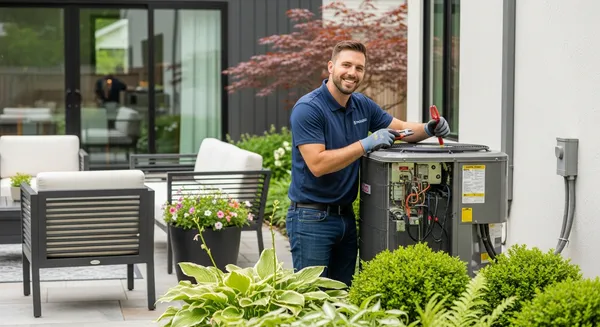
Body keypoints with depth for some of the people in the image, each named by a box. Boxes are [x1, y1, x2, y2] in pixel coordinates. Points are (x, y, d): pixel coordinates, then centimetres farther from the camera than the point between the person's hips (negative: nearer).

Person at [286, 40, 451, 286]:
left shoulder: (362, 105, 7)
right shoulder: (308, 109, -15)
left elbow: (401, 128, 17)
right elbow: (317, 164, -24)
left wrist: (429, 130, -5)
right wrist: (367, 144, -24)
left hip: (346, 215, 7)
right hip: (312, 218, -7)